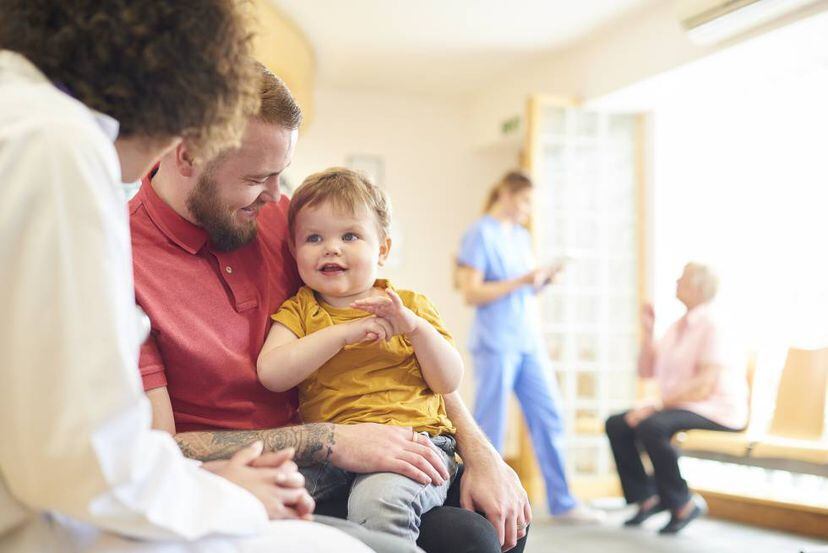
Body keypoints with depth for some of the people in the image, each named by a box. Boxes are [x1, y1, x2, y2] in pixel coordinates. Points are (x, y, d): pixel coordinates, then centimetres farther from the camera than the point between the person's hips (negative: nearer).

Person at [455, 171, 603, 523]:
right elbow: (471, 293, -14)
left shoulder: (521, 236, 17)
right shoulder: (480, 234, -7)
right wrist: (521, 281, -18)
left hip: (528, 341, 8)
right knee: (490, 426, 0)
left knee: (548, 418, 6)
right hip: (496, 344, -8)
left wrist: (543, 280, 1)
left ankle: (561, 503, 14)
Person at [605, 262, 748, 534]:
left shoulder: (711, 325, -12)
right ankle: (647, 498, 3)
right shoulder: (676, 327, 15)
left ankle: (683, 504, -16)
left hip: (717, 408, -9)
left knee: (650, 426, -33)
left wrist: (658, 405, -25)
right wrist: (647, 332, 3)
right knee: (616, 424, -6)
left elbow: (705, 384, -22)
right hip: (681, 406, 9)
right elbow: (647, 371, 15)